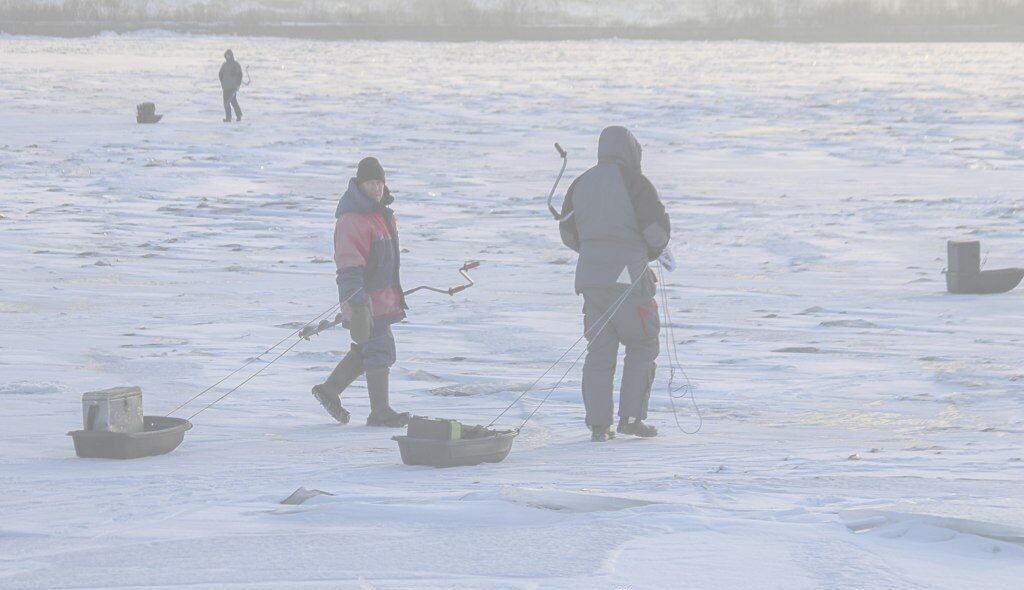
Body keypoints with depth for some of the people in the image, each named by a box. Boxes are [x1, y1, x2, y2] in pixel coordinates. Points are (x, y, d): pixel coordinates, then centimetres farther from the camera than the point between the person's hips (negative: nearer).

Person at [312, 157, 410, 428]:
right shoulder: (352, 220, -17)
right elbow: (349, 265, -22)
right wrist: (357, 301, -27)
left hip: (384, 297, 10)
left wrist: (396, 297, 30)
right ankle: (380, 412, 0)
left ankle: (330, 390, 31)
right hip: (364, 298, -10)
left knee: (366, 349, 18)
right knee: (380, 349, -6)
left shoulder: (384, 215, 14)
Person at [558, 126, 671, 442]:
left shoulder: (581, 184, 12)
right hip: (627, 275, -5)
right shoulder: (634, 182, -6)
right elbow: (657, 229, -9)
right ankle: (631, 416, 1)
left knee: (599, 350, 8)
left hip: (590, 274, 5)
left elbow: (568, 232, 18)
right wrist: (653, 252, 13)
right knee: (642, 345, 8)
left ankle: (598, 424, 2)